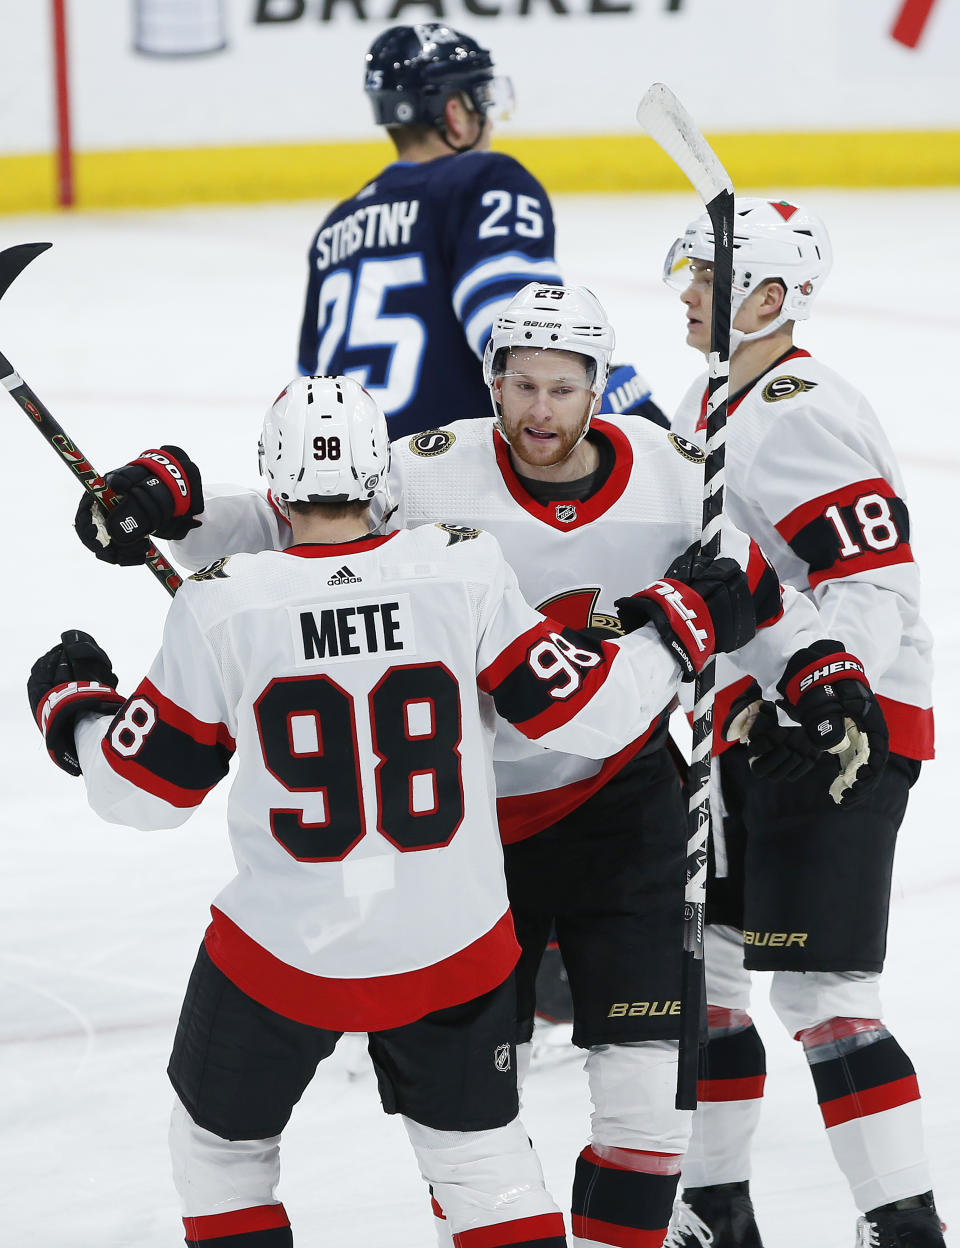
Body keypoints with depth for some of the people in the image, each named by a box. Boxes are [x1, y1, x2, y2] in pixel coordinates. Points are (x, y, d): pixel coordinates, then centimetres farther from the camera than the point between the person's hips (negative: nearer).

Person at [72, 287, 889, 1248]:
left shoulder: (668, 474, -9)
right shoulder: (430, 476, -16)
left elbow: (756, 600, 6)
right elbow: (280, 523, -10)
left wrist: (829, 683, -8)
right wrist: (162, 502, -26)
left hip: (620, 798, 1)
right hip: (472, 807, -1)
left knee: (646, 1070, -6)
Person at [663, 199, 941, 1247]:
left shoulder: (805, 417, -19)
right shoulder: (707, 410, 13)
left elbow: (875, 592, -25)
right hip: (747, 724, 10)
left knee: (815, 990, -13)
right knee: (697, 956, 13)